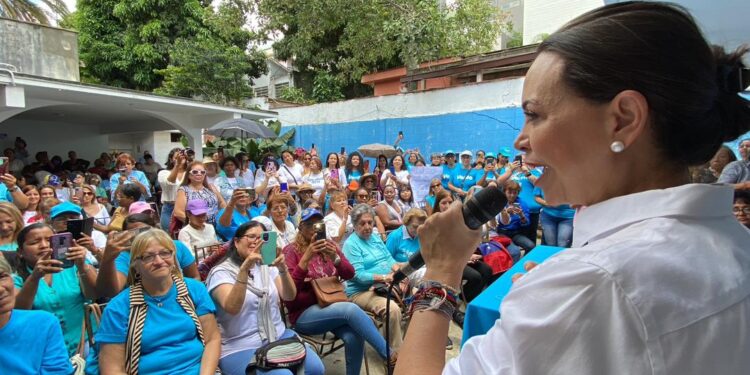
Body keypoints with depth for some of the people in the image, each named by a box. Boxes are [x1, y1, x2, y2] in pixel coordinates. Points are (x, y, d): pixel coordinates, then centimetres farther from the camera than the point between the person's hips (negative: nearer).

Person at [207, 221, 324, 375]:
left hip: (279, 337, 5)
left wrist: (283, 268, -20)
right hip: (241, 348, -5)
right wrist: (244, 268, -33)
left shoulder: (267, 266, 10)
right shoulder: (221, 272, -5)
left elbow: (289, 296, -3)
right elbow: (232, 308, -23)